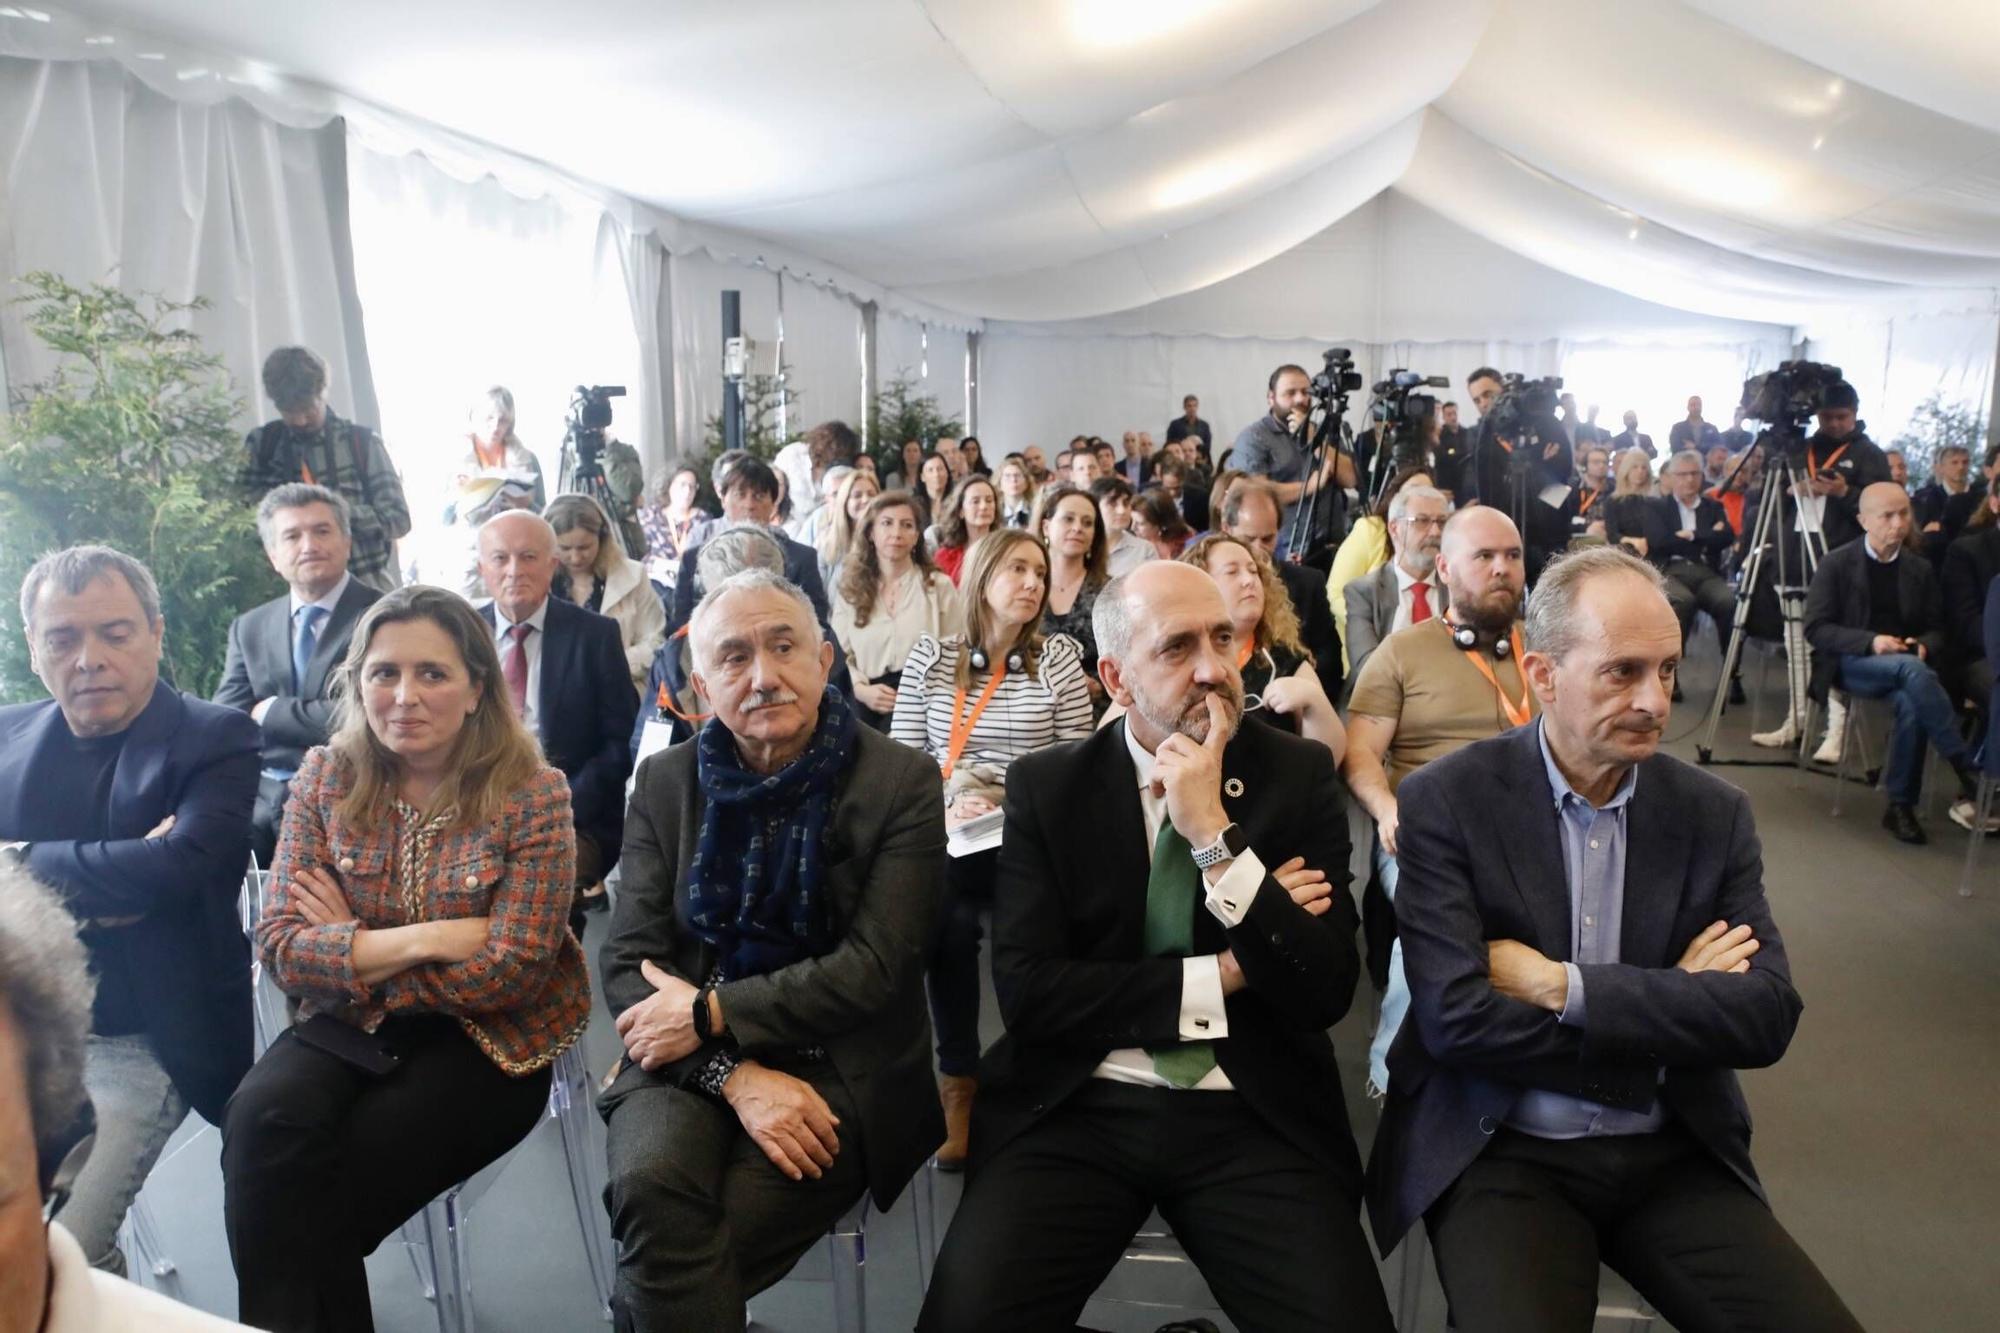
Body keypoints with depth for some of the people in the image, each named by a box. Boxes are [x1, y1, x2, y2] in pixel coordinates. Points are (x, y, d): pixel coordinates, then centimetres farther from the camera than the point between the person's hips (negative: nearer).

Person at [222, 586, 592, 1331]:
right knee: (262, 1120, -26)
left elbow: (510, 974, -16)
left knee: (318, 1194, -20)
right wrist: (426, 939, -18)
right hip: (350, 1027, 3)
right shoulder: (325, 777, -1)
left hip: (484, 1042, -3)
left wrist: (354, 953, -10)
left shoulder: (532, 794, -12)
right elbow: (279, 949, -7)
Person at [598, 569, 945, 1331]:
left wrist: (711, 1014, -14)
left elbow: (876, 968, -10)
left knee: (670, 1251, -25)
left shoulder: (901, 783, -5)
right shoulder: (665, 783, 4)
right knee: (651, 1183, -29)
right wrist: (734, 1074, -15)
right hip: (689, 1062, 3)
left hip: (838, 1068, -2)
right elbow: (627, 962, 0)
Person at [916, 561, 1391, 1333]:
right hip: (1077, 1109, 0)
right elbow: (1027, 991, -6)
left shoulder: (1299, 775, 2)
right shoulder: (1046, 788, 1)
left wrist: (1215, 835, -16)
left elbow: (1325, 993, -6)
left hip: (1253, 1117, 1)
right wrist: (1222, 976, -8)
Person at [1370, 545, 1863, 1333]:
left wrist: (1564, 987, -17)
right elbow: (1457, 1020, -18)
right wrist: (1673, 1005, -12)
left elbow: (1769, 1016, -7)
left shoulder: (1713, 813, 2)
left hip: (1675, 1156, 4)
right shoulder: (1445, 802, -10)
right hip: (1502, 1156, -3)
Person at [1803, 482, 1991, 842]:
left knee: (1911, 701, -33)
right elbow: (1815, 629, -7)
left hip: (1906, 665, 3)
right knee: (1912, 669, -36)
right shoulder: (1836, 564, -2)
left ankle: (1901, 806, -20)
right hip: (1851, 664, -3)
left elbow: (1936, 628, 14)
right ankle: (1971, 775, -34)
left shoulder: (1920, 568, 11)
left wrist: (1923, 646, -10)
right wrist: (1871, 642, -21)